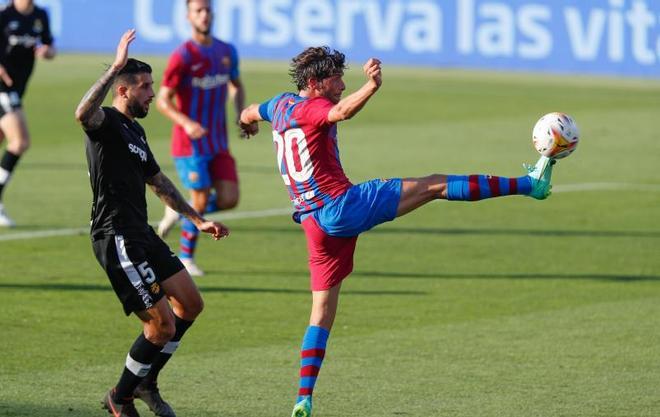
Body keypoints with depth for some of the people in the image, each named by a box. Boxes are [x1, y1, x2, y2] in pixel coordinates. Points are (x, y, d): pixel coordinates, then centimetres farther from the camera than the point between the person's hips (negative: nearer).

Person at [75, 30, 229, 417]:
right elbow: (83, 113, -37)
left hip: (142, 235, 10)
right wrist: (115, 68, -42)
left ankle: (146, 383, 25)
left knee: (191, 304, 13)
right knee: (162, 323, -9)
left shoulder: (136, 131, 19)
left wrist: (198, 219, 35)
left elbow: (159, 182, 32)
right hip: (117, 239, -10)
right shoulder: (107, 122, -10)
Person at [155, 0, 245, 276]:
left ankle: (179, 211, 22)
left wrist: (241, 114, 6)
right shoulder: (182, 56, -12)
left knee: (229, 199, -4)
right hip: (190, 143, -6)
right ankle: (186, 258, 17)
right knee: (201, 202, -4)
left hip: (219, 143, 6)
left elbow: (236, 85, 24)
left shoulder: (227, 52, 6)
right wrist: (186, 122, -28)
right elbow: (163, 100, -11)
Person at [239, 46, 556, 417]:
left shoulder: (281, 105, 14)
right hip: (341, 206, -9)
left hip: (315, 223, 9)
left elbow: (249, 114, 38)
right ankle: (531, 183, -5)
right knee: (436, 185, -5)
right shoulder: (310, 108, -12)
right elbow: (343, 111, -37)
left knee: (323, 310, 11)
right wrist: (372, 86, -52)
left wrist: (248, 123, 61)